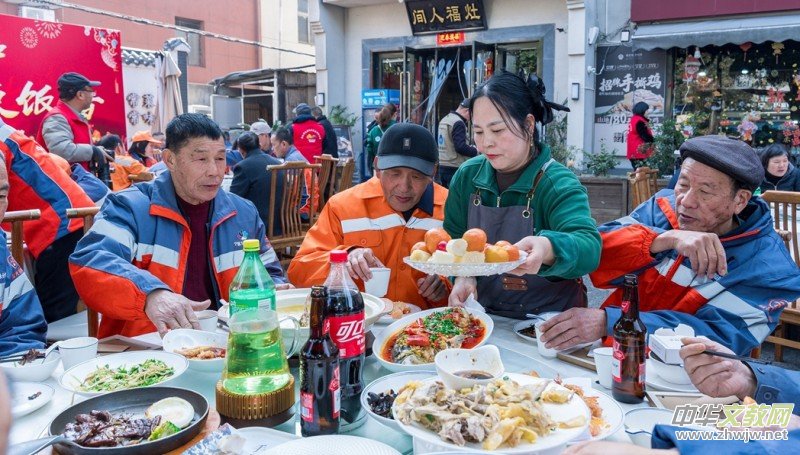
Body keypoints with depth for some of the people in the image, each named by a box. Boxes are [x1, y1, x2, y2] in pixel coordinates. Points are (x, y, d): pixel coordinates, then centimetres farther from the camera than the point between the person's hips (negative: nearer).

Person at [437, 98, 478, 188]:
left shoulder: (444, 120, 13)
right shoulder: (458, 123, -15)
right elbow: (461, 147, -22)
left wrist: (469, 146, 16)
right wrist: (476, 151, -6)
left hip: (442, 166, 9)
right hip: (455, 168, -9)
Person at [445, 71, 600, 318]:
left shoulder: (559, 184, -12)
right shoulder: (467, 175, 2)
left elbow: (589, 247, -26)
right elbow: (452, 238, 7)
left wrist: (547, 250, -47)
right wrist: (461, 276, -13)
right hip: (482, 314, 1)